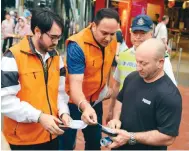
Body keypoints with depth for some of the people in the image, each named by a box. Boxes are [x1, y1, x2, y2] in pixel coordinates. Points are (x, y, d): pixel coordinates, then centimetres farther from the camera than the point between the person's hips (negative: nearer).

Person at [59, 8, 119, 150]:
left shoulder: (112, 41, -8)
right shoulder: (77, 45, -28)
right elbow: (75, 83, -36)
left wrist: (105, 86, 6)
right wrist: (84, 106, -52)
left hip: (95, 100, 6)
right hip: (74, 101, -5)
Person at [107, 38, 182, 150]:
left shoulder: (169, 95, -26)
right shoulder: (132, 77, -4)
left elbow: (168, 137, -25)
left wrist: (130, 137, -26)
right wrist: (116, 119, -6)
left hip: (146, 147, -6)